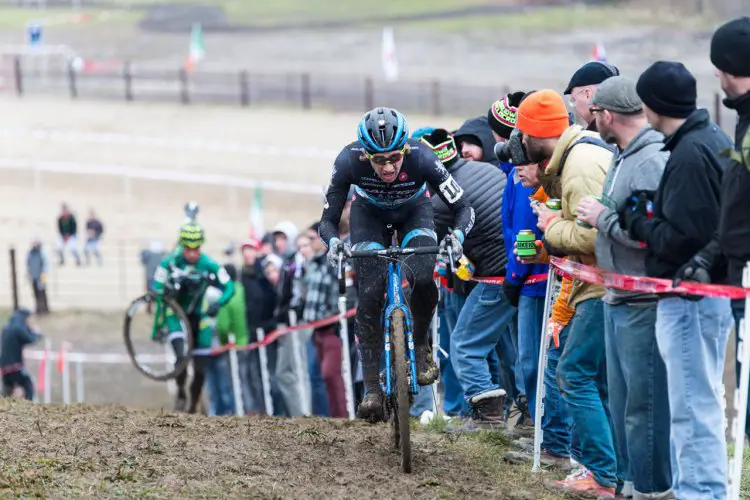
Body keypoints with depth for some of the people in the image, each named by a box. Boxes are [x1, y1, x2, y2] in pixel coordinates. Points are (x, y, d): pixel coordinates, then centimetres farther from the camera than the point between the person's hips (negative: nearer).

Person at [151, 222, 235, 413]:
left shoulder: (209, 265, -16)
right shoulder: (171, 262, -17)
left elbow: (229, 287, -14)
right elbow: (156, 287, -15)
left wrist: (218, 303, -32)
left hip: (198, 315, 1)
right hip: (176, 313, -1)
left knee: (200, 367, 1)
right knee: (181, 356, -22)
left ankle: (193, 407, 19)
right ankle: (180, 393, 5)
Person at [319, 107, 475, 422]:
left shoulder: (422, 158, -36)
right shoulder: (349, 162, -34)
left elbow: (463, 208, -29)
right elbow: (328, 220, -24)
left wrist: (457, 236, -50)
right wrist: (333, 243, -46)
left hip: (413, 212, 0)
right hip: (369, 215, 0)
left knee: (423, 279, -28)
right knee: (369, 296, -17)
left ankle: (421, 345, -1)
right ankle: (372, 387, -8)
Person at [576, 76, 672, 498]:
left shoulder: (653, 162, -19)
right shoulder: (624, 157, 13)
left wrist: (603, 217, -16)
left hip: (643, 304, -11)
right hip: (618, 300, 11)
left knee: (645, 401, -5)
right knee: (622, 398, 17)